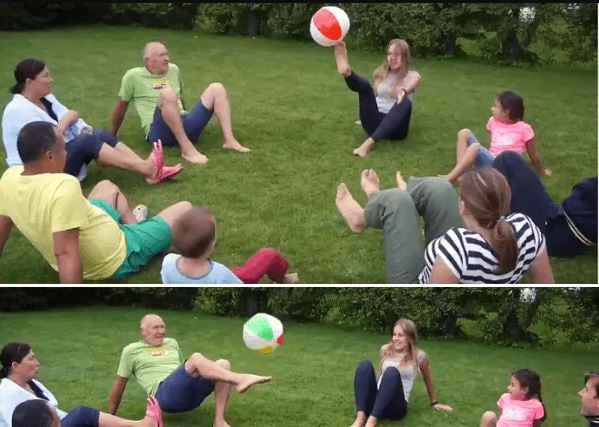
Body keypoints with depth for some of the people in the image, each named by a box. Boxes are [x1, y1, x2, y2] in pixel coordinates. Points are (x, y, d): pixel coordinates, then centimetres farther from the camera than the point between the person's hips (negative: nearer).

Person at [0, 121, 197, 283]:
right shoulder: (63, 187, -38)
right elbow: (66, 254, -42)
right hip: (116, 259, -8)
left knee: (107, 187, 29)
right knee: (185, 209, 8)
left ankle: (133, 227, 41)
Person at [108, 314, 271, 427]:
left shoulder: (172, 343, 27)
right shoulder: (131, 351, 12)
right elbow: (120, 383, 15)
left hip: (189, 394, 7)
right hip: (164, 394, -6)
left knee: (223, 364, -18)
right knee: (196, 358, -30)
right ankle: (238, 380, -48)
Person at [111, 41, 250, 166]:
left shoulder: (173, 70, 18)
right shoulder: (133, 76, 3)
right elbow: (121, 106, 12)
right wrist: (112, 135, 19)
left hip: (186, 126, 6)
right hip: (160, 131, -6)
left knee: (216, 88, -5)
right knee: (167, 93, -34)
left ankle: (229, 140, -21)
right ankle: (187, 149, -38)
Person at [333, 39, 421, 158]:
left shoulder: (412, 76, 7)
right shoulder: (381, 72, 18)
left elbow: (411, 86, -18)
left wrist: (404, 91, -40)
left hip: (394, 127, -2)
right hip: (375, 122, 2)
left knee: (405, 102, -34)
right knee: (365, 86, -17)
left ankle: (370, 142, -48)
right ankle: (347, 72, -54)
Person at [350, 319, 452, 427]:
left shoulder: (419, 356, 1)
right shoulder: (385, 350, 10)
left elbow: (428, 379, 18)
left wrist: (434, 402, 29)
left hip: (396, 406, -3)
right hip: (377, 401, 4)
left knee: (392, 372, -33)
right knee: (365, 365, -23)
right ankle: (360, 418, -37)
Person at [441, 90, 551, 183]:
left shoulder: (524, 128, -3)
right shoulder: (493, 122, 12)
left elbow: (533, 154, 8)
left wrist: (541, 171, 20)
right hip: (490, 162, 6)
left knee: (475, 147, -31)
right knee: (465, 133, -9)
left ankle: (450, 178, -30)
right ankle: (461, 172, -23)